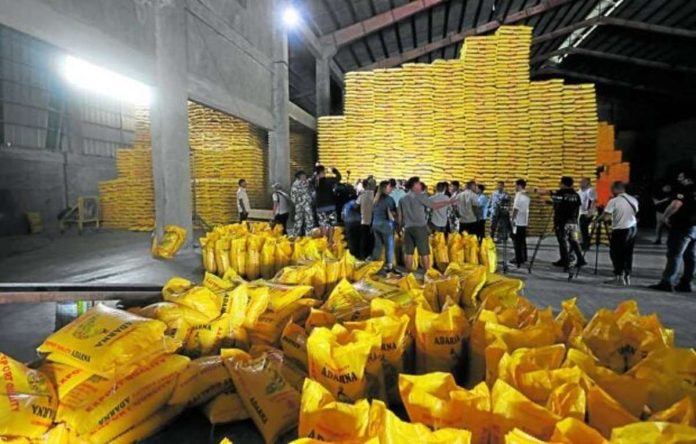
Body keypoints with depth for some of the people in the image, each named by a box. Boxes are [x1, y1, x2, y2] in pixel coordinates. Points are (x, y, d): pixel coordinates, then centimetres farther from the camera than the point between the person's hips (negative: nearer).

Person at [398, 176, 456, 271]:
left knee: (408, 252, 6)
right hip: (420, 227, -5)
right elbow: (433, 206, -5)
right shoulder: (420, 196, -4)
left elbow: (400, 216, 12)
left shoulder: (402, 199, 11)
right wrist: (448, 202, 0)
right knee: (424, 252, 1)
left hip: (408, 228, 5)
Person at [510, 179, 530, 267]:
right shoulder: (527, 196, 13)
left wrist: (512, 219, -14)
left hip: (517, 221, -8)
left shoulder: (519, 194, -13)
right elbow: (525, 208, 16)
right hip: (524, 221, 8)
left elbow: (516, 208, -17)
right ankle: (523, 258, 17)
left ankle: (518, 259, -3)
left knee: (517, 241, -4)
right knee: (522, 241, 13)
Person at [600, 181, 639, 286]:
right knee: (628, 254, 12)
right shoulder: (634, 200, 6)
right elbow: (635, 212, 14)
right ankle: (627, 276, 17)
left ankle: (619, 276, -1)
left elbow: (605, 217, -16)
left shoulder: (613, 201, -14)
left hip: (620, 230, -6)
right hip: (633, 228, 6)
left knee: (616, 253, 2)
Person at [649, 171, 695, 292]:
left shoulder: (685, 190, -11)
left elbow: (676, 204, -26)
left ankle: (667, 282, -8)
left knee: (674, 255, -8)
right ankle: (685, 283, 16)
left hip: (682, 227, -8)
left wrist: (666, 216, -14)